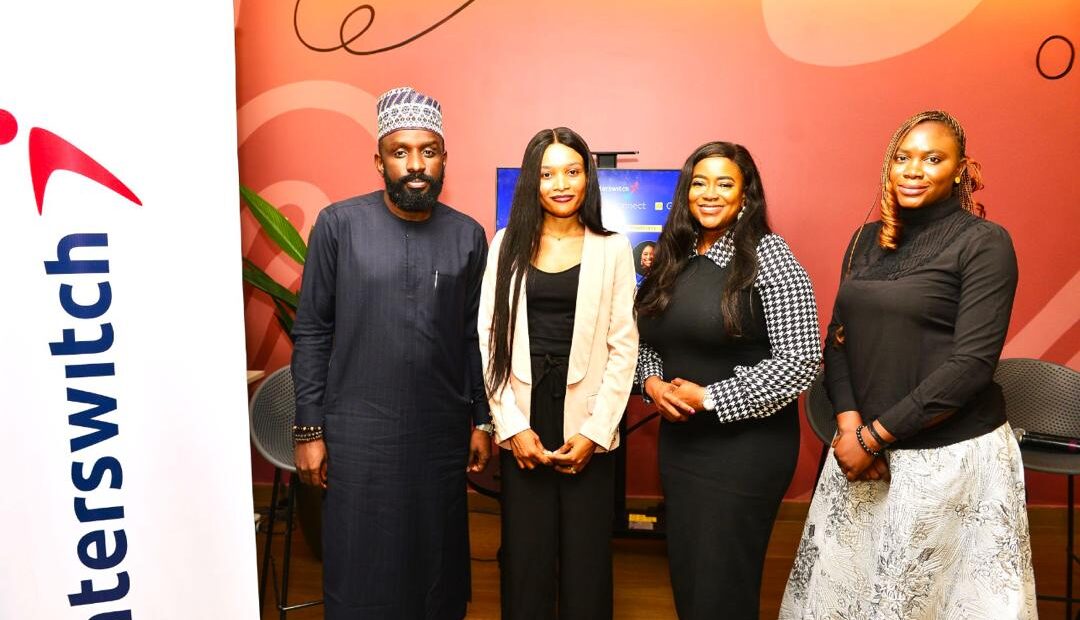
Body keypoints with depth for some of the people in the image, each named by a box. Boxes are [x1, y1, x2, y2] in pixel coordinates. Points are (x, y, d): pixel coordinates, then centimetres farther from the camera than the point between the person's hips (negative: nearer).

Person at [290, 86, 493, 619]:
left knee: (437, 561, 14)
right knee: (361, 566, 10)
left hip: (442, 432, 2)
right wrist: (308, 429, -4)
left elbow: (474, 337, 8)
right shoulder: (339, 224, -5)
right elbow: (311, 333, -2)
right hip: (357, 432, -2)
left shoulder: (468, 235, 2)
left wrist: (482, 420, 7)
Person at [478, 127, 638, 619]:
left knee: (586, 556, 7)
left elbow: (623, 347, 0)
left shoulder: (612, 249, 3)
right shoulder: (507, 245, 5)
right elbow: (489, 339, 1)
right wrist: (512, 426, -7)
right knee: (525, 556, 8)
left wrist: (595, 431, -7)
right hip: (523, 423, 1)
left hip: (587, 424, 0)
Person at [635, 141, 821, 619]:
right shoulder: (674, 259, 8)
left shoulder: (769, 257, -11)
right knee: (684, 576, 17)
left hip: (745, 446, -6)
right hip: (678, 439, 6)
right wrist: (653, 383, -6)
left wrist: (709, 398, -17)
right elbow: (646, 340, 16)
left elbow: (801, 361, -17)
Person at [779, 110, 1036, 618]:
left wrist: (874, 436, -15)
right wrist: (850, 423, -8)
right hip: (862, 443, 5)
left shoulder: (984, 243, -8)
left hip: (950, 454, -4)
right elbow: (838, 338, 8)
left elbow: (971, 363, -15)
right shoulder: (868, 239, 8)